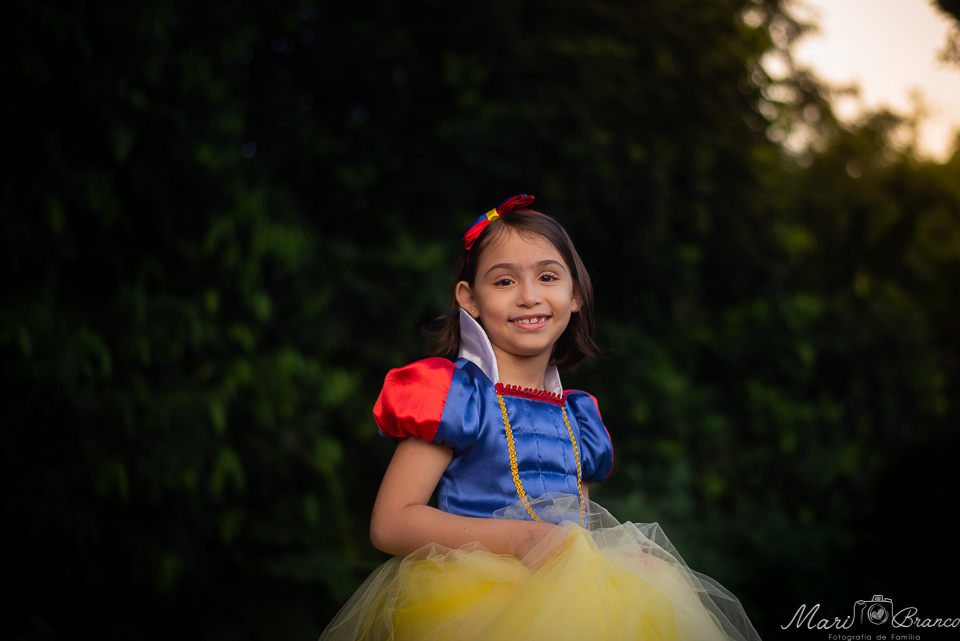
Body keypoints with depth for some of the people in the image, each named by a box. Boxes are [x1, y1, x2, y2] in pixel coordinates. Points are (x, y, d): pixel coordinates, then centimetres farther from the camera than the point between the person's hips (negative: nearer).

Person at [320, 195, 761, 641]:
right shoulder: (458, 396, -2)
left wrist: (626, 555, 2)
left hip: (574, 592, 6)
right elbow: (389, 524, -10)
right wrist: (520, 538, -16)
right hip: (475, 593, -6)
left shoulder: (578, 416, 18)